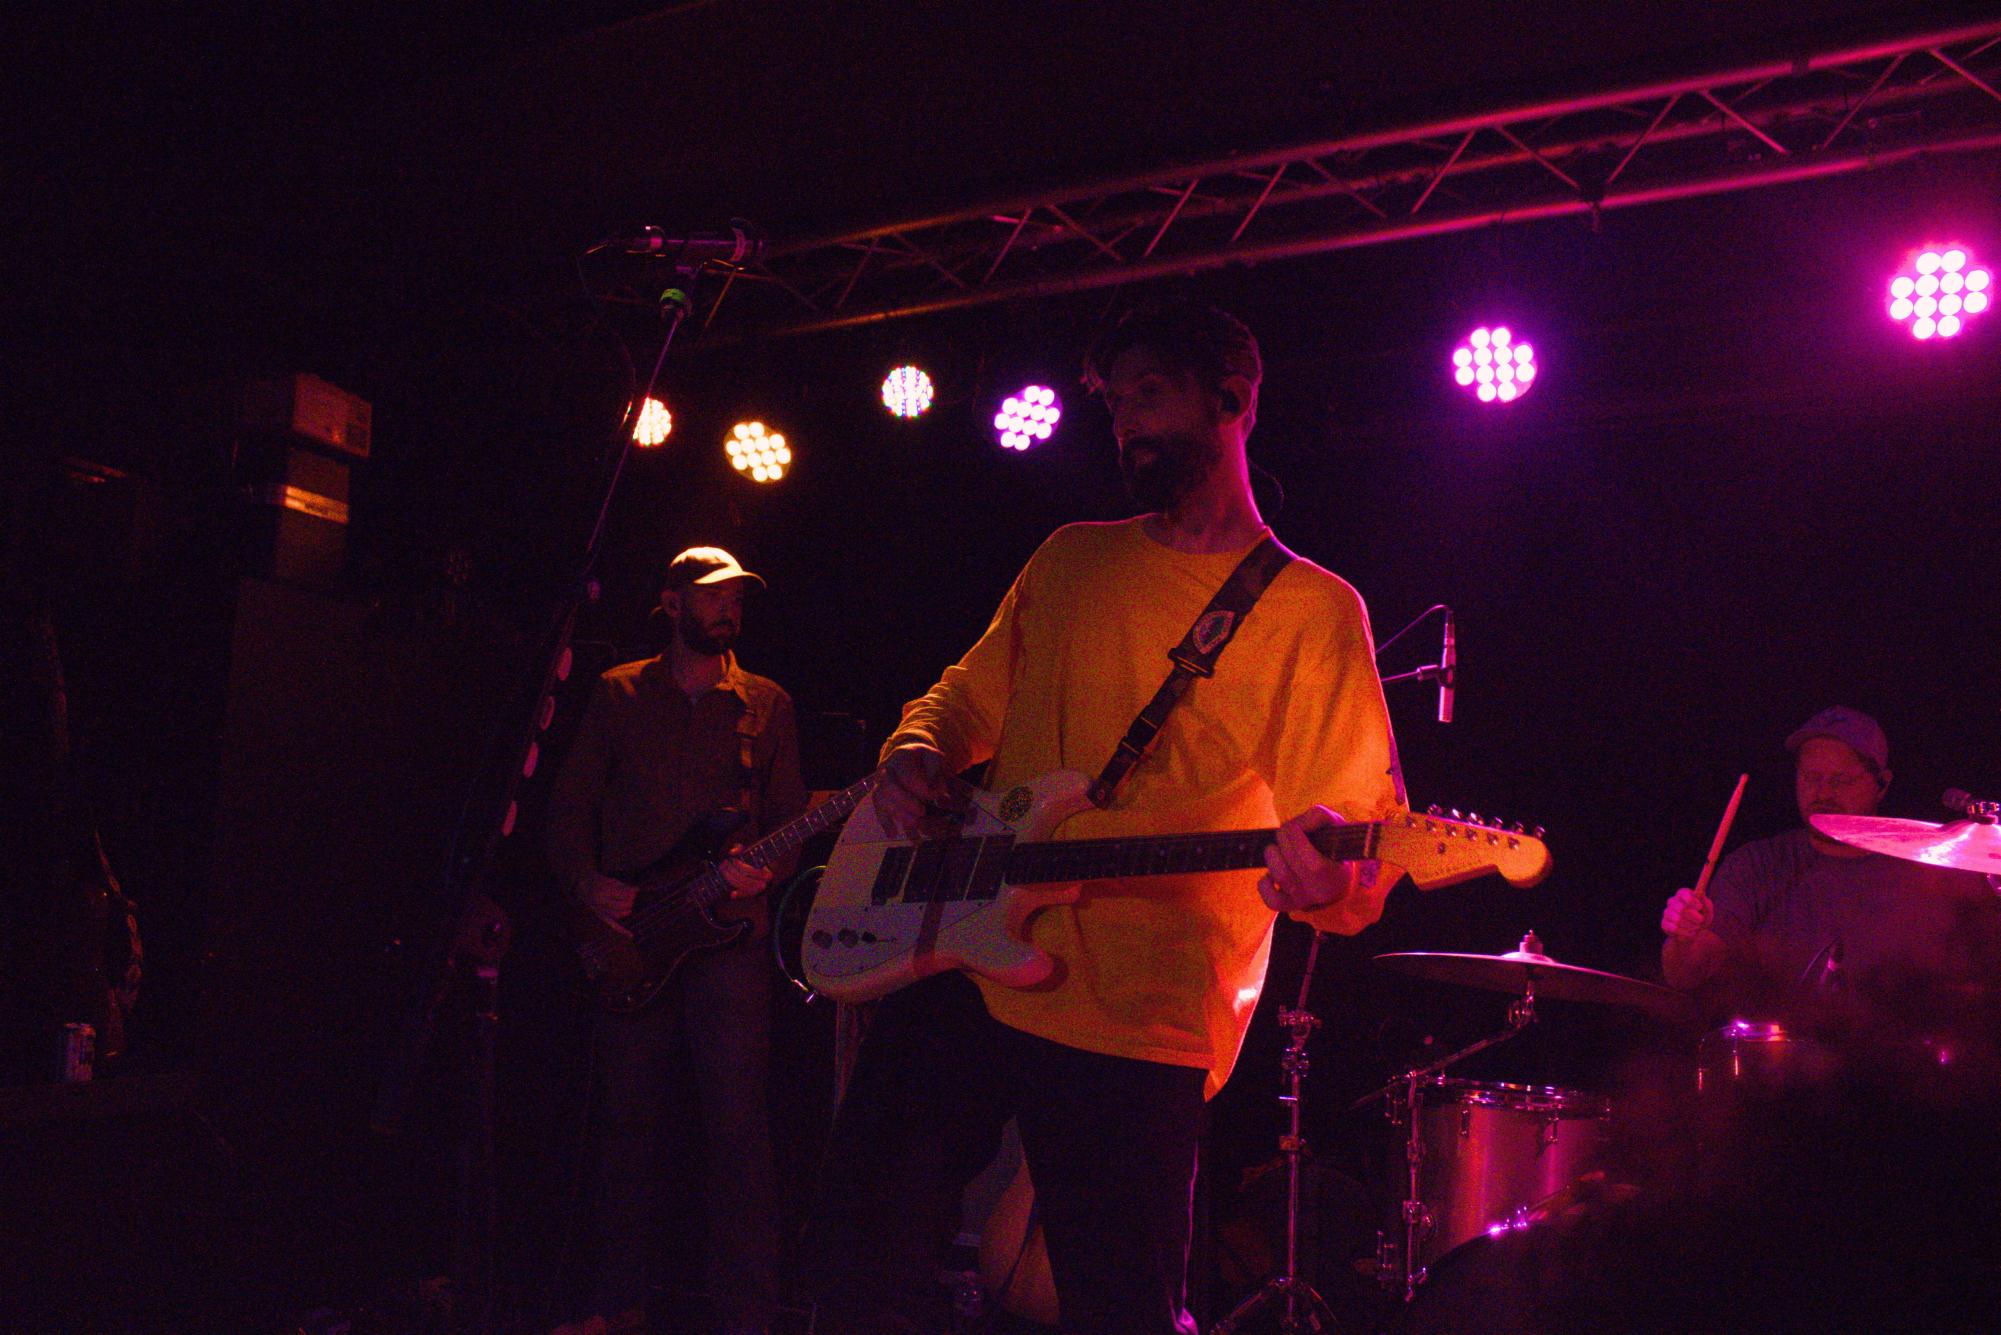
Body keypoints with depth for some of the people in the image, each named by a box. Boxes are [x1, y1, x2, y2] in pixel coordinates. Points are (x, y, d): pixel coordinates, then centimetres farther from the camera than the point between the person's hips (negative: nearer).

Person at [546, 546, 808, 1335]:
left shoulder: (766, 703, 11)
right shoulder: (617, 694, 11)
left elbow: (791, 816, 8)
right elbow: (570, 804, 10)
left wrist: (763, 870, -11)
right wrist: (586, 883, -5)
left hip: (730, 931, -1)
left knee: (737, 1123, -5)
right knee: (623, 1117, 7)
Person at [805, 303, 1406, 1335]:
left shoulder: (1311, 610, 0)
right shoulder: (1070, 560, 16)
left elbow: (1363, 810, -7)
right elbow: (971, 692, 22)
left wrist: (1330, 879, -31)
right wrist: (918, 753, -1)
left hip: (1138, 1022, -4)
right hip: (963, 961, 5)